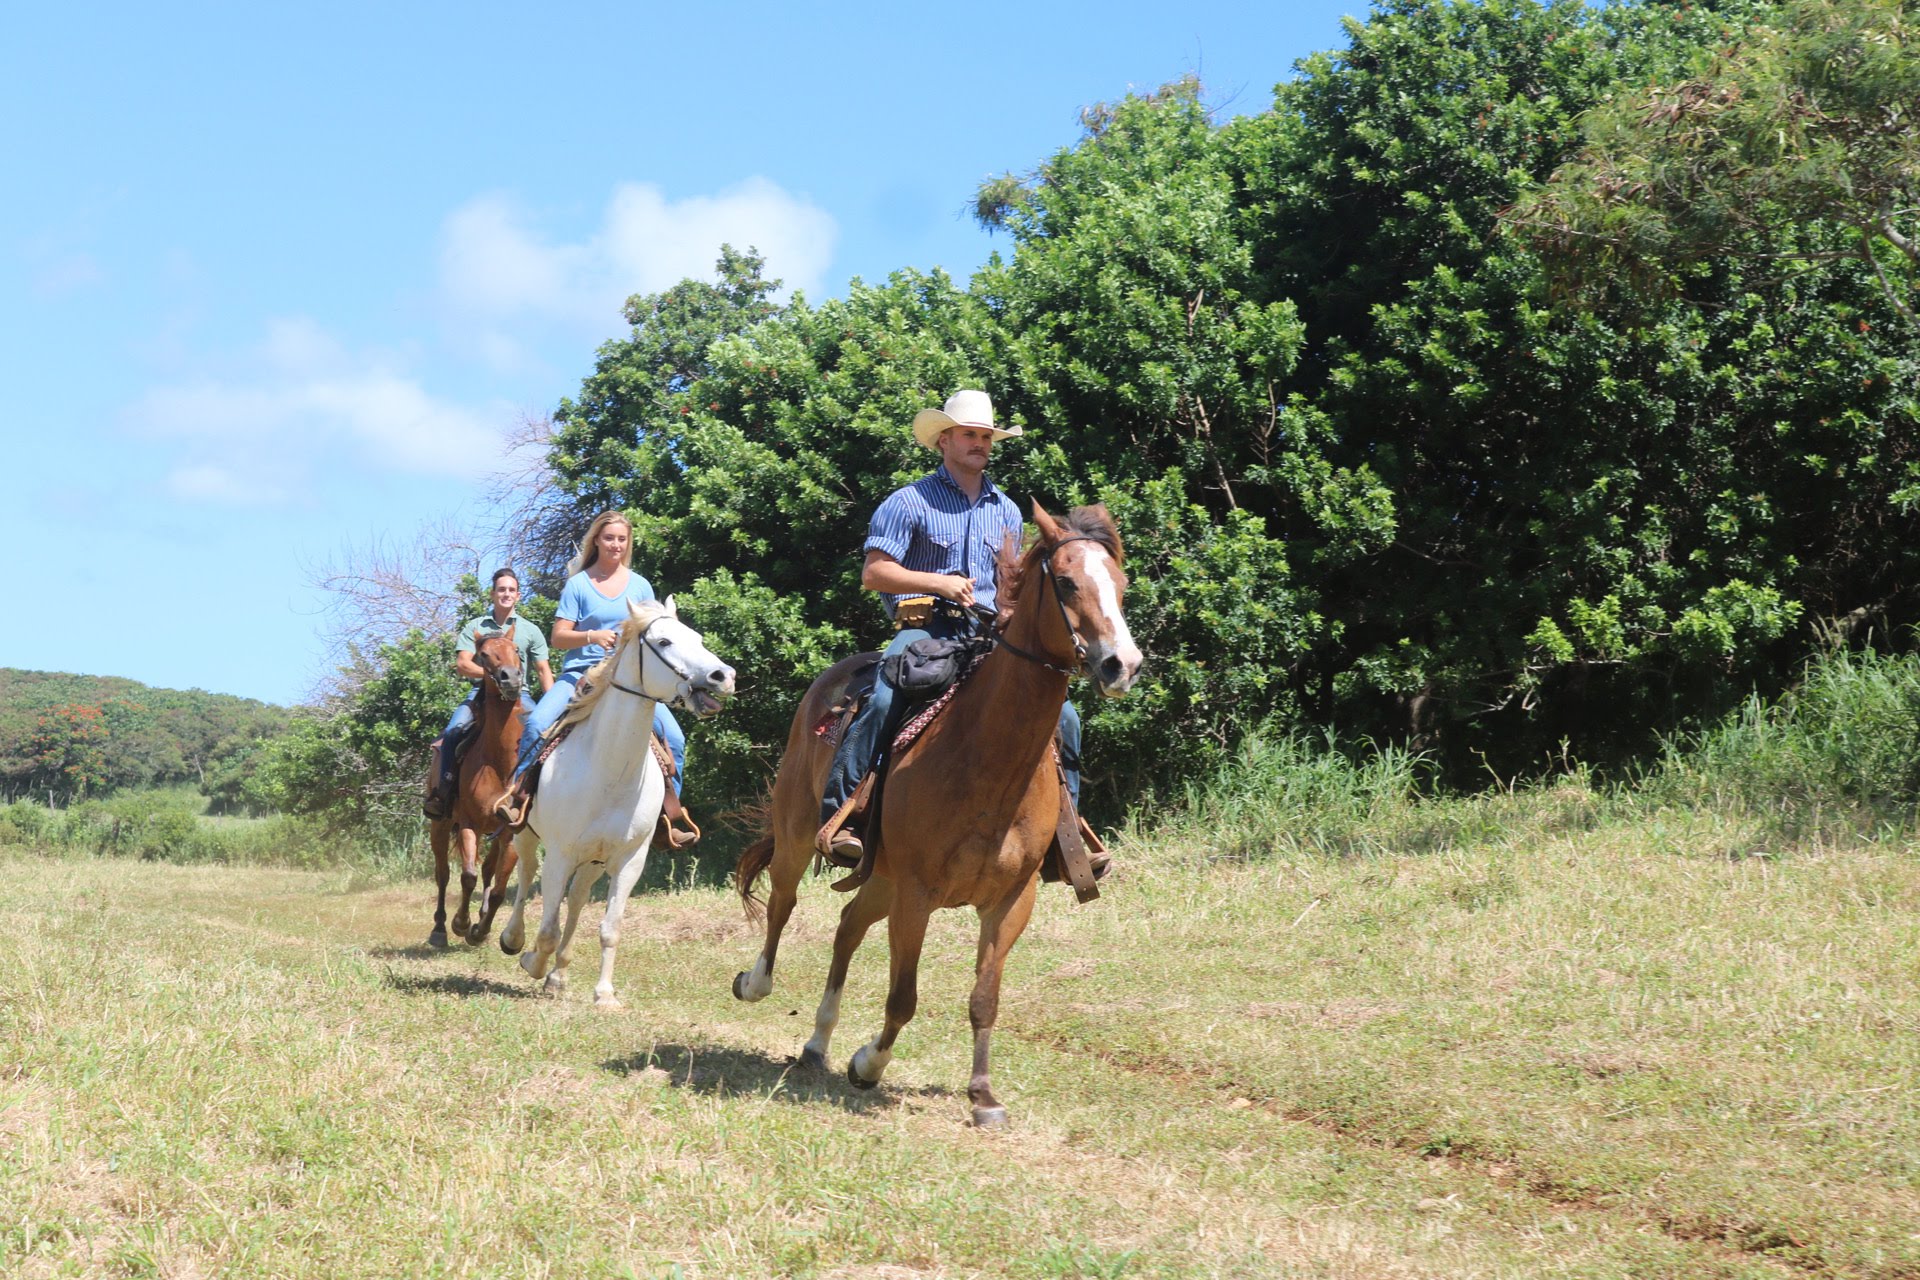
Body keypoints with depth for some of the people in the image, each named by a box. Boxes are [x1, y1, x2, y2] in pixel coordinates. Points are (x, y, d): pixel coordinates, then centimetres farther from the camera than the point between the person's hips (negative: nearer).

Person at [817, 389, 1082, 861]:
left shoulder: (1006, 511, 20)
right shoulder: (910, 502, 2)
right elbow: (873, 573, -4)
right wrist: (939, 582, -15)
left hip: (988, 636, 5)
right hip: (925, 627, -5)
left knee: (1062, 715, -5)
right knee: (882, 701, -33)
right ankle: (836, 816, -30)